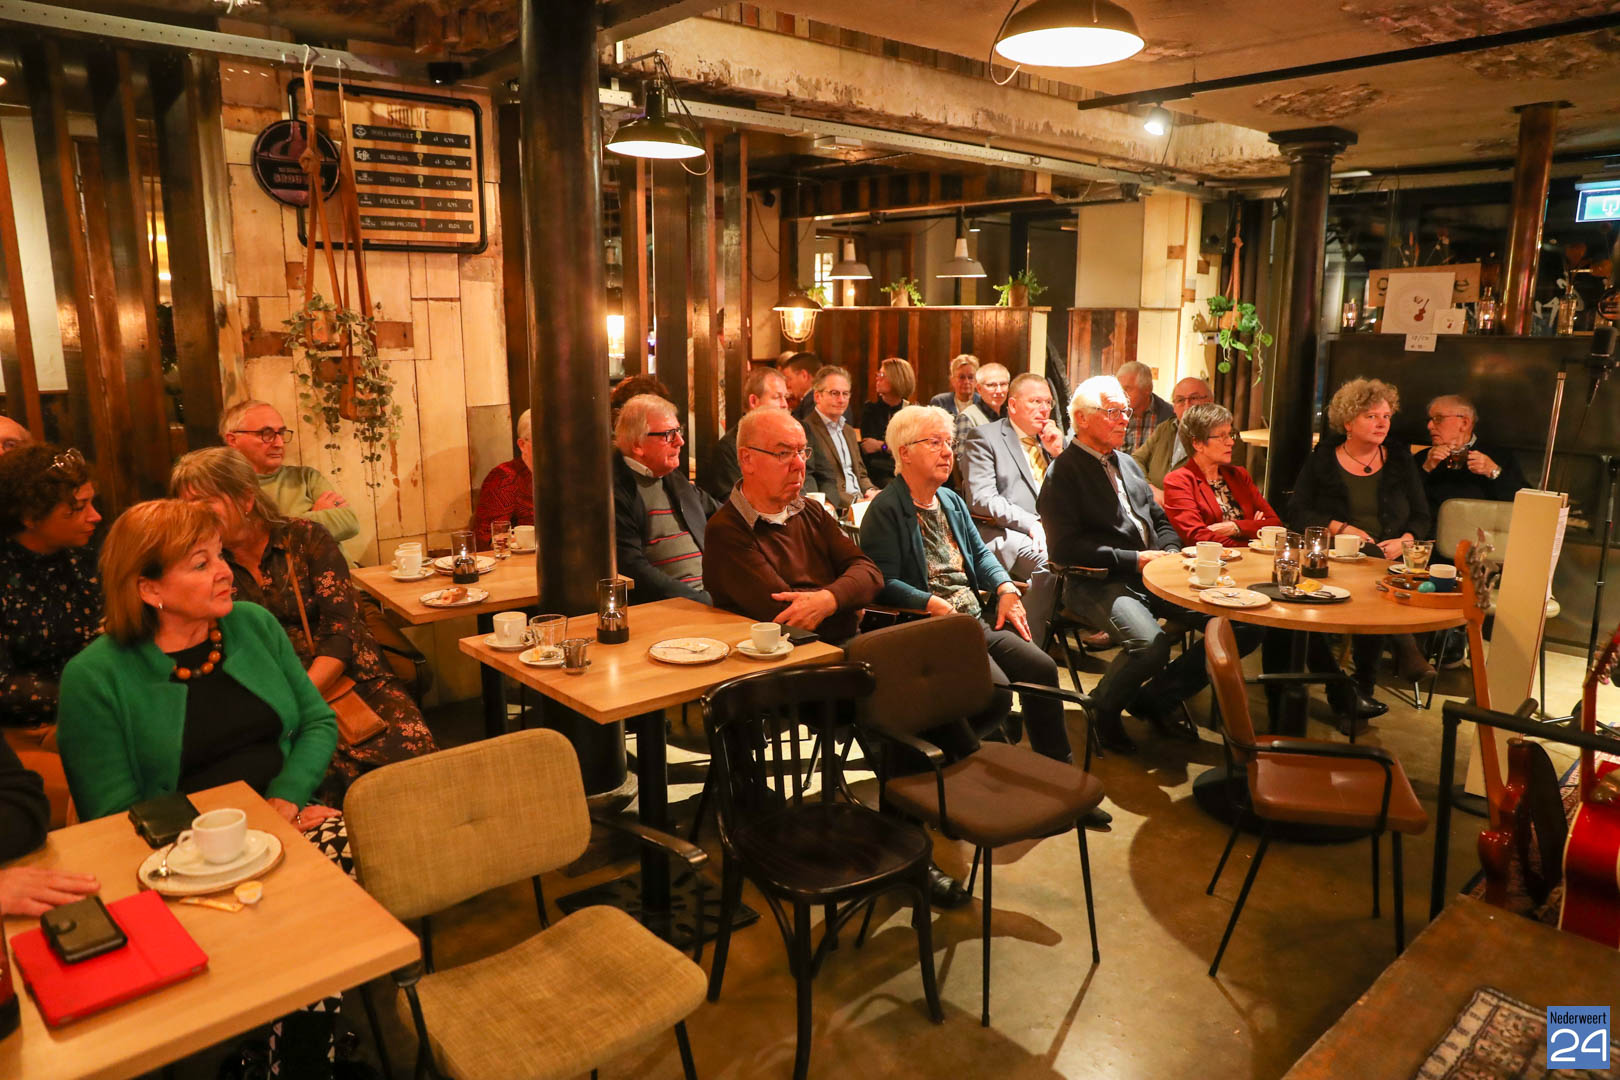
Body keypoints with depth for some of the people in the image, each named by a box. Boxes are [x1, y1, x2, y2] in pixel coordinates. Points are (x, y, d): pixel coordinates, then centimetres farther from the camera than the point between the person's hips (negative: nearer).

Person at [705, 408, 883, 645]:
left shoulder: (811, 512, 14)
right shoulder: (725, 530, -9)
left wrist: (828, 599, -19)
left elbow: (870, 572, 2)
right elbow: (782, 610, -17)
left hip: (847, 643, 7)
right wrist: (847, 598, -3)